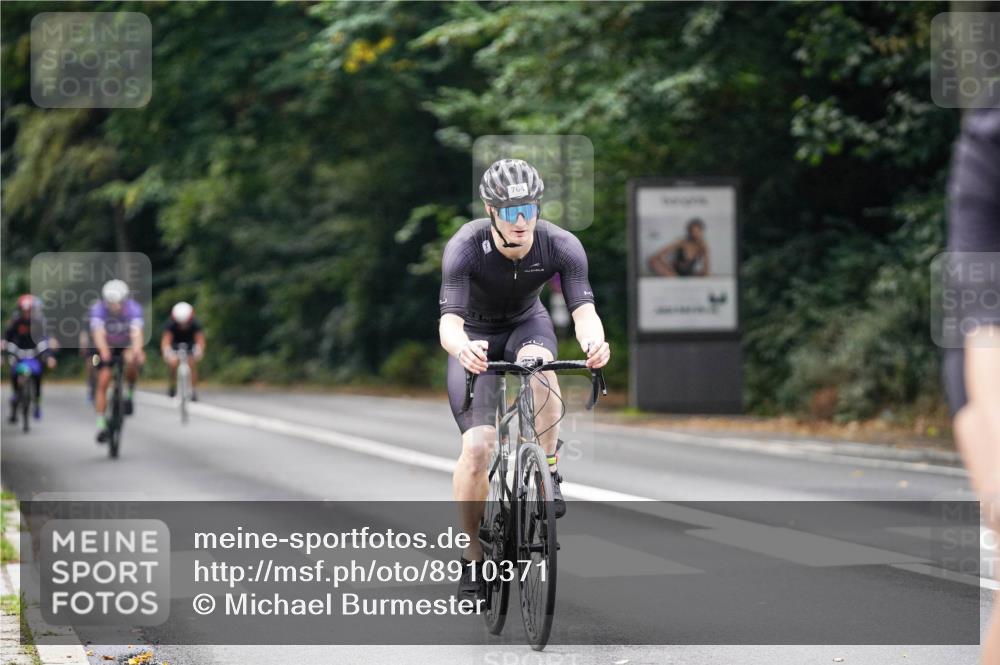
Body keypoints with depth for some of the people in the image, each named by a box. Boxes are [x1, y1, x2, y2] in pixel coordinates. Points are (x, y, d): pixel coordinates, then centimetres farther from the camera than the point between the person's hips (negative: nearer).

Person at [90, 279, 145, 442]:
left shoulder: (133, 308, -29)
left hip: (126, 345, 0)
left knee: (132, 360, -33)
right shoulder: (98, 309, -29)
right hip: (106, 347, 0)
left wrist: (137, 351, -63)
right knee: (103, 382, -14)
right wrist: (104, 351, -63)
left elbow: (136, 332, -43)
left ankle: (129, 393, -7)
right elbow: (98, 332, -43)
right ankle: (101, 424, -7)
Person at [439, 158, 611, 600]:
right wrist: (463, 349, -63)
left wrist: (593, 341, -58)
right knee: (477, 446, -16)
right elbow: (449, 322, -39)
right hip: (476, 336, -1)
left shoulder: (562, 246, -27)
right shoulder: (465, 248, -32)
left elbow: (584, 310, -34)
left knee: (537, 363, -37)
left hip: (527, 325, 1)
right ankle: (472, 559, 0)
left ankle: (548, 476, -20)